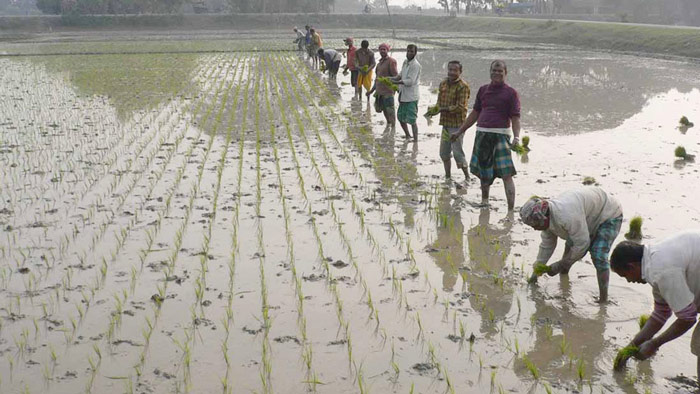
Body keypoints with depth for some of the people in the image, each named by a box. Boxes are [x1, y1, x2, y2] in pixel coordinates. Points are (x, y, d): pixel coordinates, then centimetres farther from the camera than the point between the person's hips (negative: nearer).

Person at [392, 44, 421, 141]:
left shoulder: (415, 65, -15)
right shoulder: (405, 62, 11)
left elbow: (410, 81, -21)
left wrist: (396, 82, -21)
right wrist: (394, 79, 1)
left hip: (411, 97, -9)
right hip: (403, 95, 9)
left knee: (412, 120, -8)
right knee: (401, 117, 18)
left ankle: (415, 140, -1)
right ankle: (407, 135, 37)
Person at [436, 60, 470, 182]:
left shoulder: (463, 86, -13)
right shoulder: (443, 84, 9)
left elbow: (461, 107, -19)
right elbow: (439, 103, 10)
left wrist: (445, 109, -16)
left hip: (457, 125, -7)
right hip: (445, 123, 7)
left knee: (457, 152, -6)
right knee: (444, 152, 13)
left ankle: (467, 177, 8)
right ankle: (448, 177, 28)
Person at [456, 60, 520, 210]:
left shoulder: (511, 93, 0)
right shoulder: (483, 90, 14)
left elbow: (515, 118, -5)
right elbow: (475, 113, 20)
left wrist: (516, 137, -20)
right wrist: (460, 131, 20)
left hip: (500, 135, -5)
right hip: (482, 134, 5)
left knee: (506, 174, -12)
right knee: (483, 172, 16)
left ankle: (511, 210, -14)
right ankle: (484, 202, 34)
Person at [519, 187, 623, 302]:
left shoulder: (566, 215, -43)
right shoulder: (547, 218, -12)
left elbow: (582, 244, -34)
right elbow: (547, 245, 2)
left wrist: (560, 265, -23)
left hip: (609, 215, -9)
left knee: (598, 257, -21)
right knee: (570, 245, 13)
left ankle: (603, 299, -14)